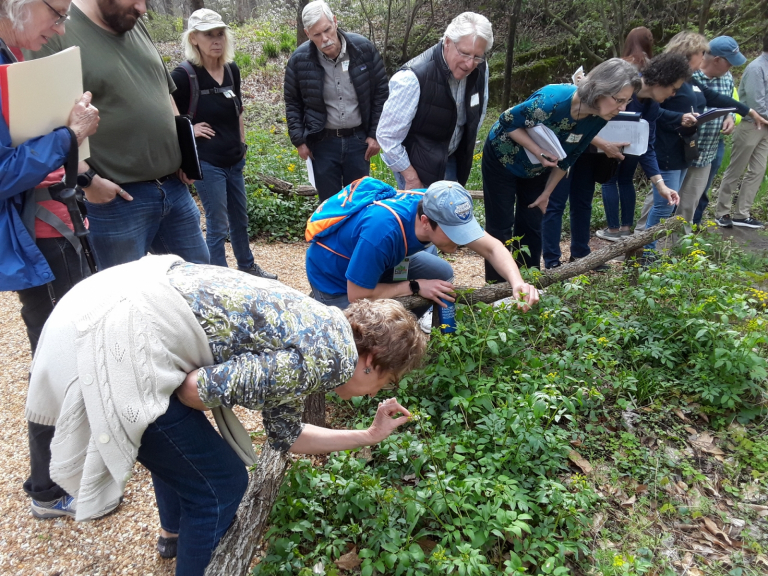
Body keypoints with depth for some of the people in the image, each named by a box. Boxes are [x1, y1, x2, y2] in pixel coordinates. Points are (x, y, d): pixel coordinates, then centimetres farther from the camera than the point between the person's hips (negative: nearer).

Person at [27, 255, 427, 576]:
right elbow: (197, 390, -15)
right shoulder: (332, 359, -12)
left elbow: (284, 435, 25)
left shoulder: (318, 327, 16)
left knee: (178, 441, 34)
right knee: (221, 484, 7)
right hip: (118, 345, -10)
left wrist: (369, 437, 31)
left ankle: (178, 529, 61)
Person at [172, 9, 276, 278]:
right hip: (207, 162, -6)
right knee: (217, 224, 1)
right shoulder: (184, 75, -15)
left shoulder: (232, 70, 4)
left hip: (234, 160, 7)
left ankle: (247, 267, 36)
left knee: (239, 218, 19)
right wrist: (188, 130, -14)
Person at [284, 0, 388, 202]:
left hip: (358, 139, 0)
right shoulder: (299, 59, -8)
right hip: (322, 142, 0)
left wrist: (375, 134, -1)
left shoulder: (364, 48, -8)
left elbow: (381, 93, 1)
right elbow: (292, 102, 5)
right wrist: (299, 140, -1)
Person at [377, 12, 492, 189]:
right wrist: (411, 178, -18)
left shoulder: (480, 69, -12)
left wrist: (465, 153, 10)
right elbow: (387, 135, -24)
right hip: (415, 163, -6)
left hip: (451, 160, 6)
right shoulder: (413, 78, -30)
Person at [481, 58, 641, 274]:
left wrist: (546, 193, 2)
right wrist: (538, 151, -32)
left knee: (531, 228, 7)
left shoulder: (597, 118, -16)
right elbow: (507, 122, -23)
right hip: (502, 160, -5)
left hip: (536, 170, 6)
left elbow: (568, 158, -2)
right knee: (500, 228, -3)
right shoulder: (552, 99, -36)